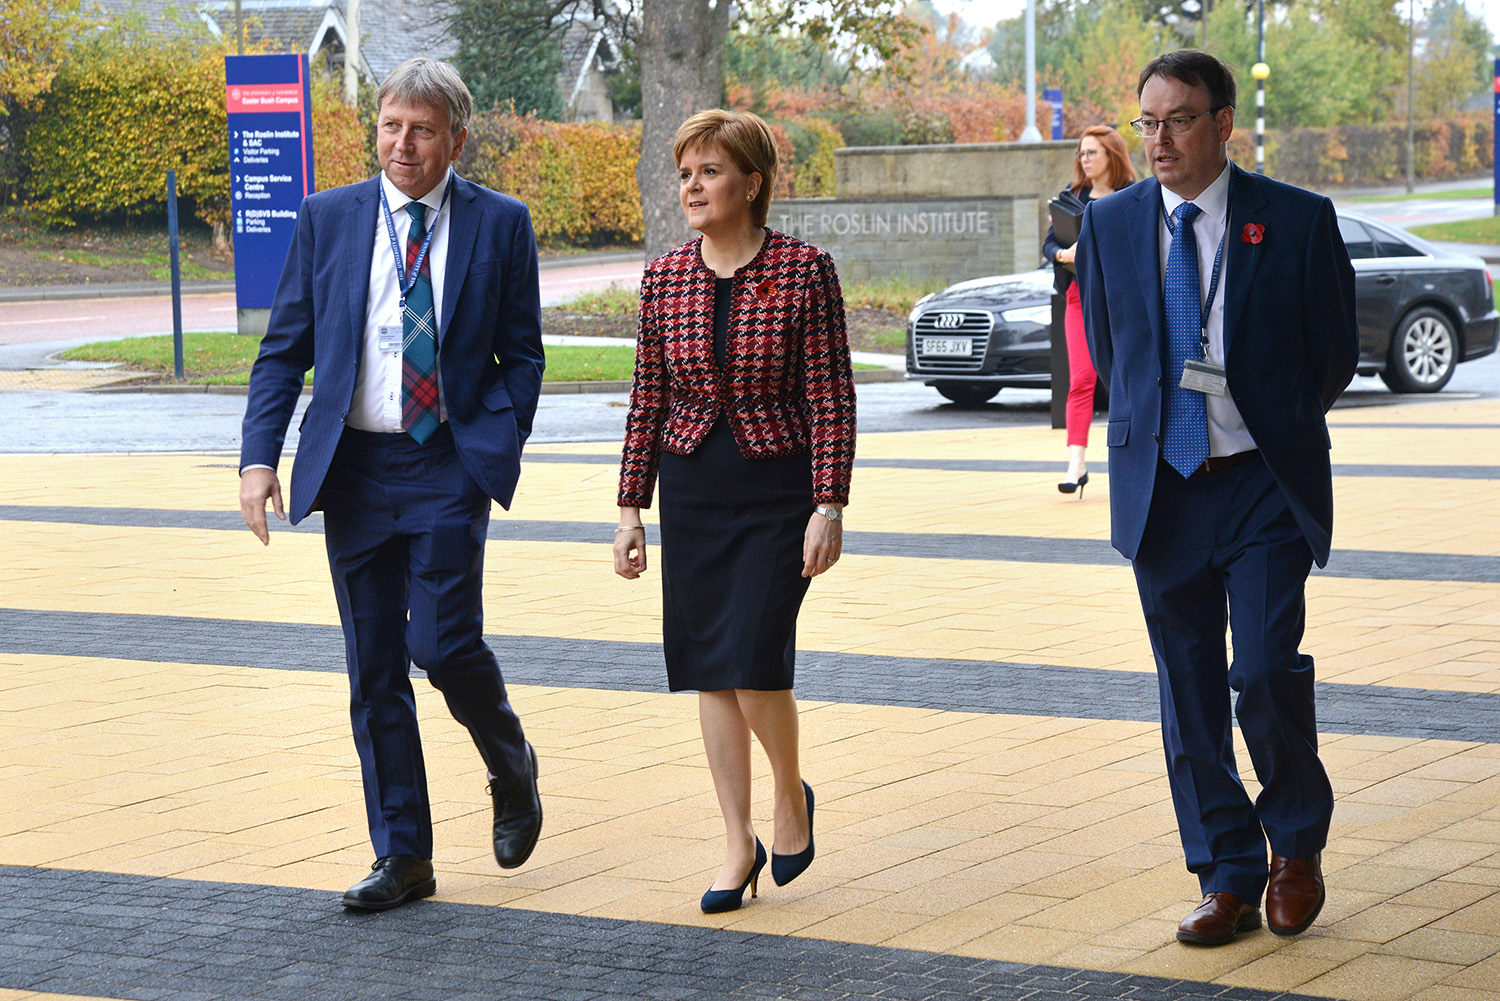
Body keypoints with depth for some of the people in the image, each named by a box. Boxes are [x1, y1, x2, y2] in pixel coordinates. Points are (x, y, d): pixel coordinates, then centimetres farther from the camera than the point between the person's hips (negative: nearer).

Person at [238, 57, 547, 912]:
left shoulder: (500, 225, 1)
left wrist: (498, 449, -9)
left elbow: (522, 355, 5)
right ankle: (403, 858, 14)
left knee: (444, 642, -13)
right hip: (355, 467, 3)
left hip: (450, 465, -3)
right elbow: (284, 350, 7)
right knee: (374, 671, 5)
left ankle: (513, 769, 19)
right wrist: (260, 455, -4)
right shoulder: (327, 220, 6)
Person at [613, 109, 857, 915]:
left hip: (779, 491, -4)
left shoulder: (804, 270, -8)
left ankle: (792, 794, 18)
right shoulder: (665, 278, 4)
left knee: (754, 660, -11)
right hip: (693, 492, 4)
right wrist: (631, 509, 6)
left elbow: (831, 396, -9)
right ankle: (738, 845, 15)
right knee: (709, 668, 5)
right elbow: (648, 402, 9)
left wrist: (829, 507, -14)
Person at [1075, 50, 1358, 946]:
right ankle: (1228, 877, 16)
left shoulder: (1299, 221, -4)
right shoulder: (1109, 226, 5)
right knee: (1189, 695, 5)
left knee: (1266, 676, -12)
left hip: (1264, 485, -3)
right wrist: (1157, 422, 11)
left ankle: (1296, 846, 14)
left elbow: (1336, 355, 3)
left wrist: (1265, 426, 7)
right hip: (1160, 489, 3)